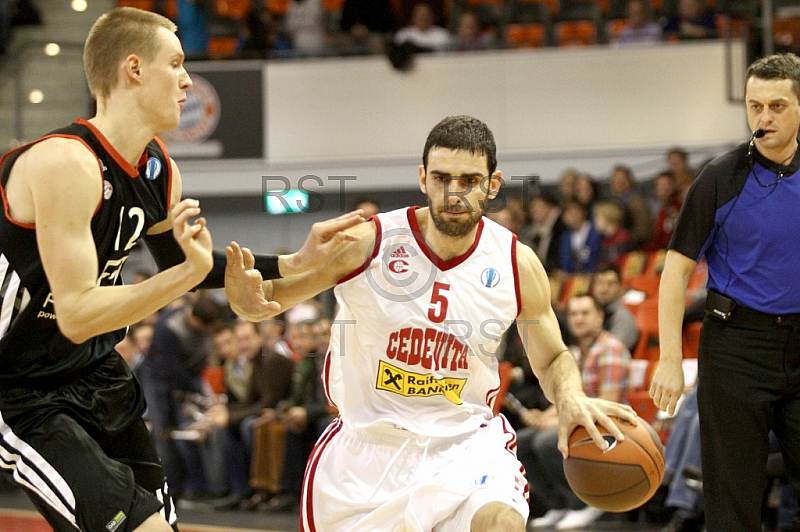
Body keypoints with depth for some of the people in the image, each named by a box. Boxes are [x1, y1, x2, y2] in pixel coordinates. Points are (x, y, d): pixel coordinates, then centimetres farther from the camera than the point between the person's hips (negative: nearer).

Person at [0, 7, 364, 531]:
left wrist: (293, 263, 11)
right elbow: (77, 316, -28)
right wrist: (191, 271, -31)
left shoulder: (158, 168, 2)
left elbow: (178, 266, 19)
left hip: (97, 373, 9)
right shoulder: (65, 163, -26)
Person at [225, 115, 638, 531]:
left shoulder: (516, 265, -9)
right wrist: (248, 298, -31)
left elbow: (552, 359, 6)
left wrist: (571, 398, -17)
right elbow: (273, 296, -6)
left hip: (464, 438, 0)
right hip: (366, 441, 1)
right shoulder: (366, 243, -15)